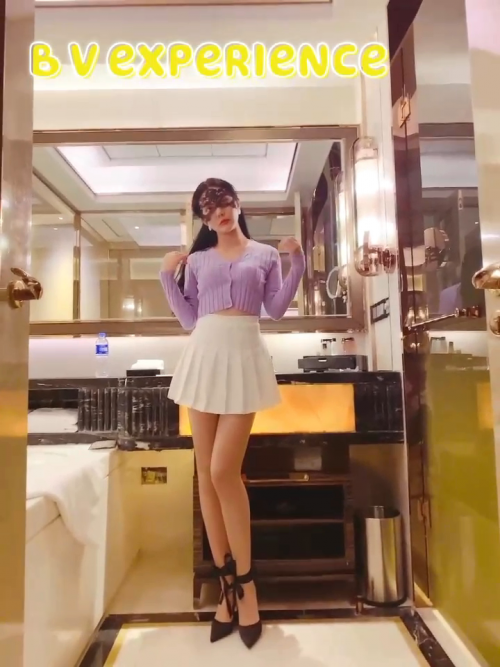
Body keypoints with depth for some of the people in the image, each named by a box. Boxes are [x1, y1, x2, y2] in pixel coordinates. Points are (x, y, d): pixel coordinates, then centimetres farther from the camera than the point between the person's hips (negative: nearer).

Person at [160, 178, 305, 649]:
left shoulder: (265, 254, 11)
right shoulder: (196, 260, 15)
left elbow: (276, 310, 5)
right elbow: (188, 320, 12)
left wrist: (297, 264, -1)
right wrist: (167, 277, 8)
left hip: (244, 358, -3)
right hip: (204, 356, 3)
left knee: (224, 471, -11)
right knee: (206, 474, 2)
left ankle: (244, 580, 8)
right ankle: (227, 582, 15)